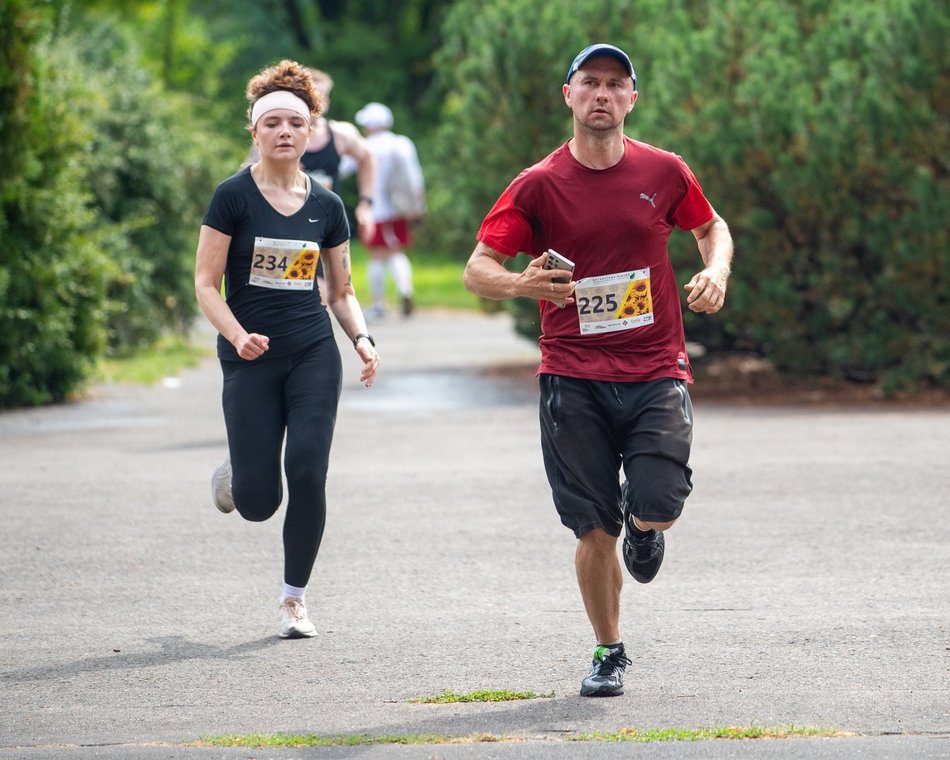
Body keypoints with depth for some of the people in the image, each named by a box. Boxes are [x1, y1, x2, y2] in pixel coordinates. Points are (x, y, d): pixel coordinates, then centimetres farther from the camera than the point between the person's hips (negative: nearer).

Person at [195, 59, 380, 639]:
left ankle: (295, 598, 4)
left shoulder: (327, 206, 6)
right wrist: (239, 336, -21)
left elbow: (342, 292, 14)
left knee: (307, 471, -13)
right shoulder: (234, 196, -4)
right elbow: (206, 283, -5)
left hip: (314, 353, 2)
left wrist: (363, 340, -5)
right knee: (259, 501, -5)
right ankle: (232, 478, 35)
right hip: (253, 358, -2)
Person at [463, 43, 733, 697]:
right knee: (595, 529, -1)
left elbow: (712, 226, 22)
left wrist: (717, 271, 0)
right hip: (574, 379, 0)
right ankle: (609, 653, 19)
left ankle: (642, 526, 25)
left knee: (656, 512, -14)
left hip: (656, 373, 1)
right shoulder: (539, 185, 0)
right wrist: (520, 284, -25)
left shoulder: (663, 172, 4)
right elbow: (477, 269, -3)